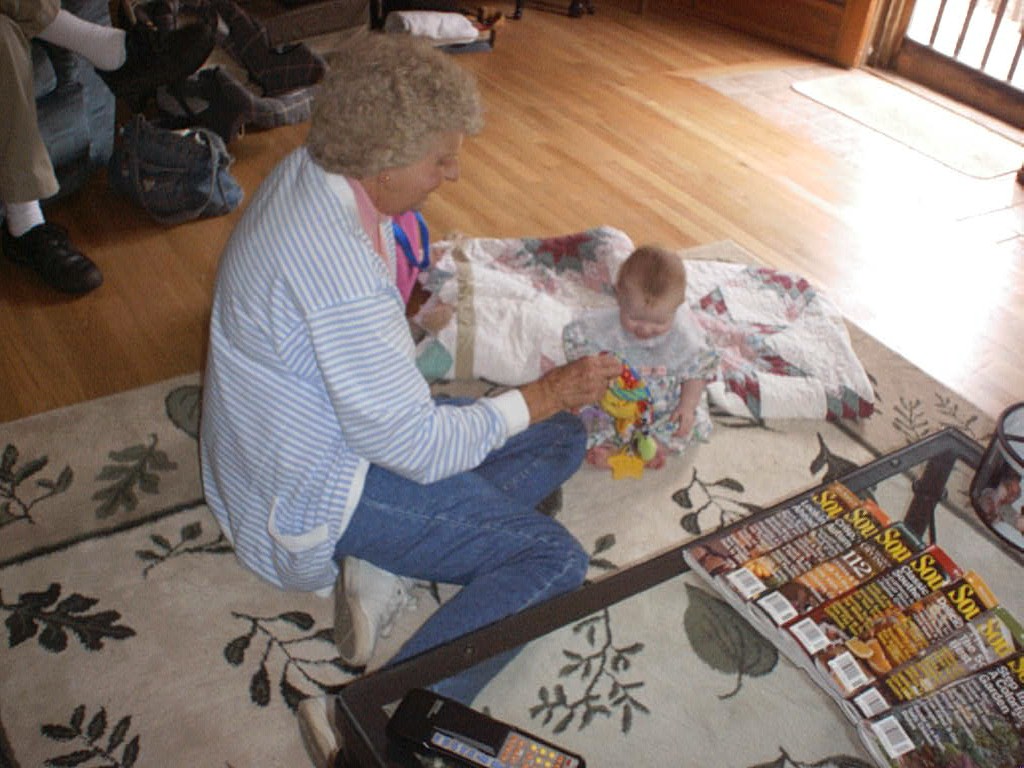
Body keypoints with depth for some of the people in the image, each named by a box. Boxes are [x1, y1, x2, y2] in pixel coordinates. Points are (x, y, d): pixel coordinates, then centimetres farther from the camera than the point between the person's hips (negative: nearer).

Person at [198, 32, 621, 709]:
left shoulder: (308, 170, -4)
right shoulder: (337, 268, -34)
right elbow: (420, 448, -26)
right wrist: (545, 394, -15)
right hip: (315, 494, -10)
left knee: (562, 441, 8)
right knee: (554, 559, -16)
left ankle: (379, 562, -2)